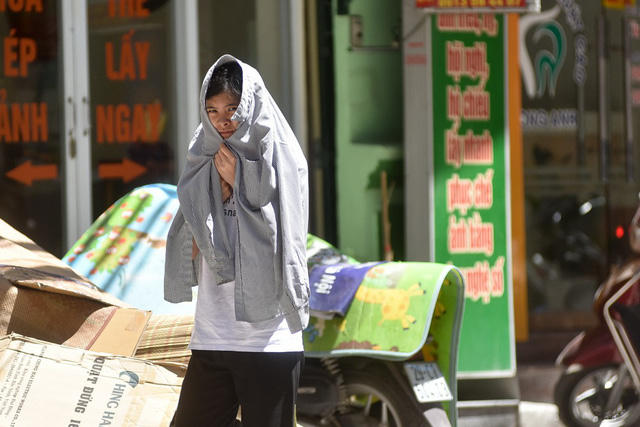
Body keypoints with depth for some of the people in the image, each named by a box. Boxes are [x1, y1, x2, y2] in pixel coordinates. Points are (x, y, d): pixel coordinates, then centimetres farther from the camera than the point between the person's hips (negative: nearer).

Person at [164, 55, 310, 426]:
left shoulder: (282, 159, -2)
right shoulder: (205, 162, 11)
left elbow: (280, 241, -7)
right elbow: (191, 249, 7)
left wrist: (238, 182, -9)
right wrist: (220, 188, -6)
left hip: (269, 337, -4)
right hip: (212, 336, 4)